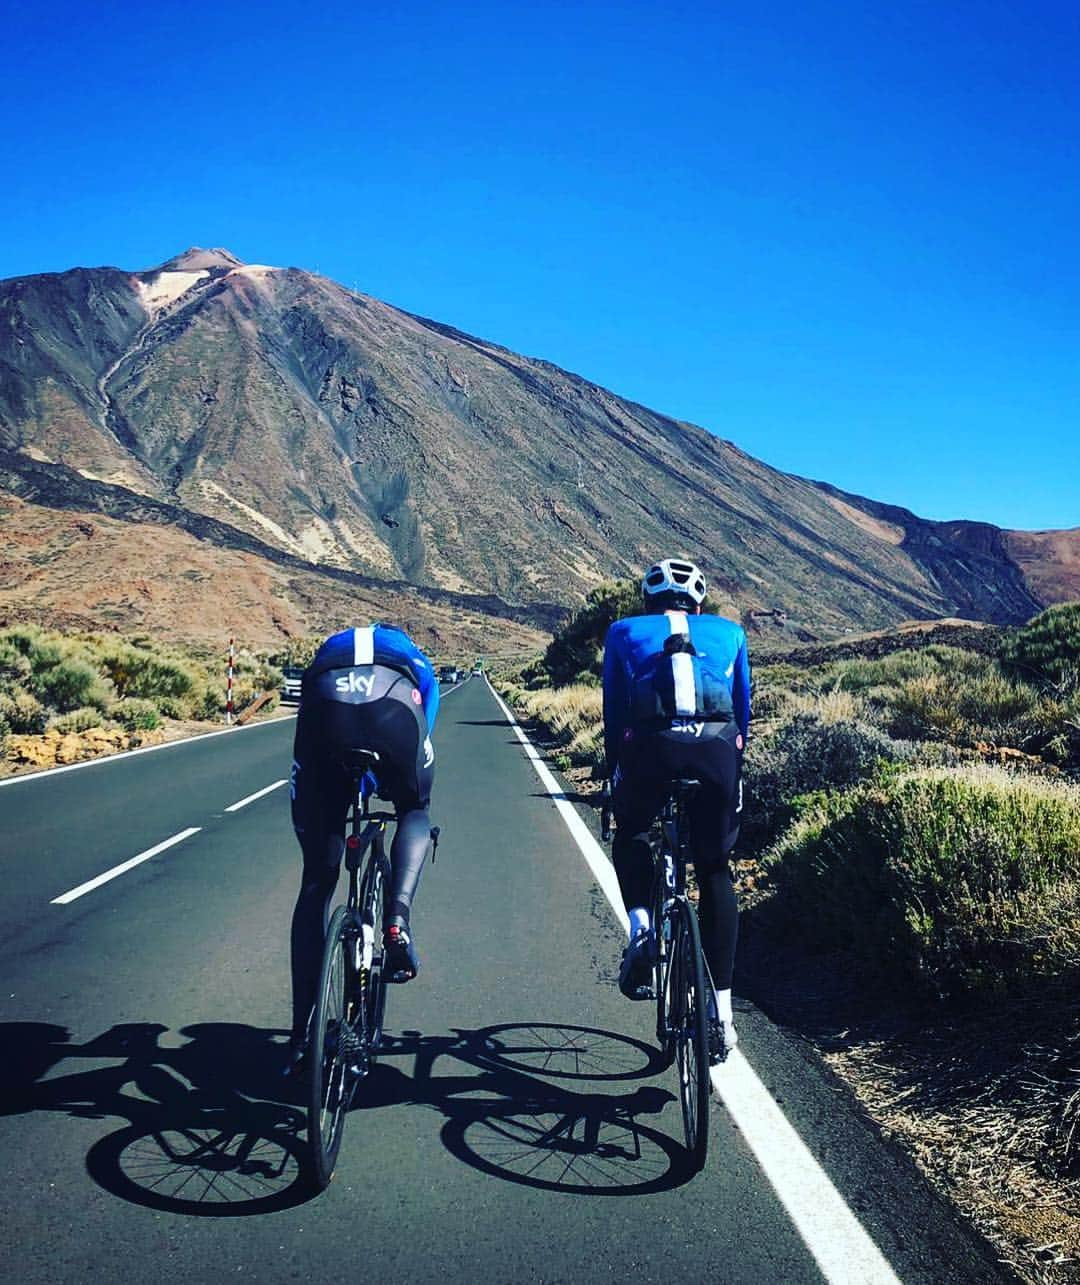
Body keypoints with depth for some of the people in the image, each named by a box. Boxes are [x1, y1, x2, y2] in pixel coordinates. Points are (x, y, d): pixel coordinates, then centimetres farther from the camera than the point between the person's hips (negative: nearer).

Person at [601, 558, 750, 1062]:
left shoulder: (625, 632, 26)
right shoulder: (728, 632, 29)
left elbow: (613, 715, 26)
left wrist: (615, 781, 35)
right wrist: (735, 773, 43)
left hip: (651, 743, -1)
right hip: (718, 749, 1)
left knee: (630, 836, 28)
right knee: (716, 873, 16)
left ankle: (640, 926, 4)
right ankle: (721, 1010, 15)